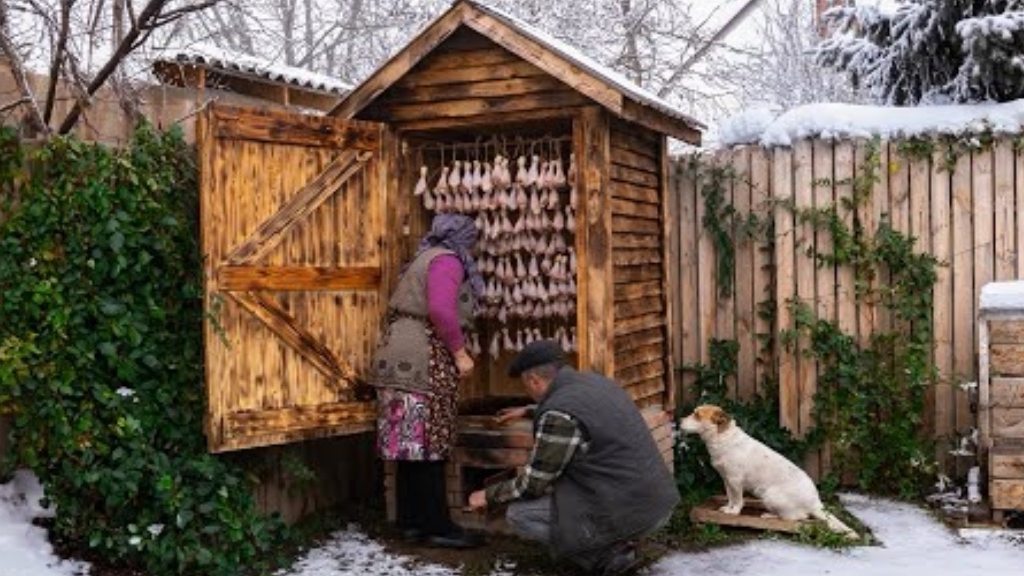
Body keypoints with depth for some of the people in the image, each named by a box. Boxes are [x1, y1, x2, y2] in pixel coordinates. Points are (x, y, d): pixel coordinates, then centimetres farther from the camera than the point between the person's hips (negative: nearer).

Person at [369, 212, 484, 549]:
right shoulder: (447, 260, -5)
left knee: (411, 444, 9)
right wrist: (460, 352, -14)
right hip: (422, 362, -10)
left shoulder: (424, 260, 25)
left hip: (402, 359, 10)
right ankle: (438, 527, -3)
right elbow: (441, 309, -21)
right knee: (428, 445, -7)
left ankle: (411, 522, 13)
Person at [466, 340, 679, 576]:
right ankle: (615, 546, 15)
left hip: (626, 513, -9)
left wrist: (489, 496, 9)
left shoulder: (559, 417, -18)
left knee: (518, 515, 2)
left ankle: (609, 555, 0)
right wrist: (527, 411, 46)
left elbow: (533, 485, -9)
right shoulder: (594, 382, 9)